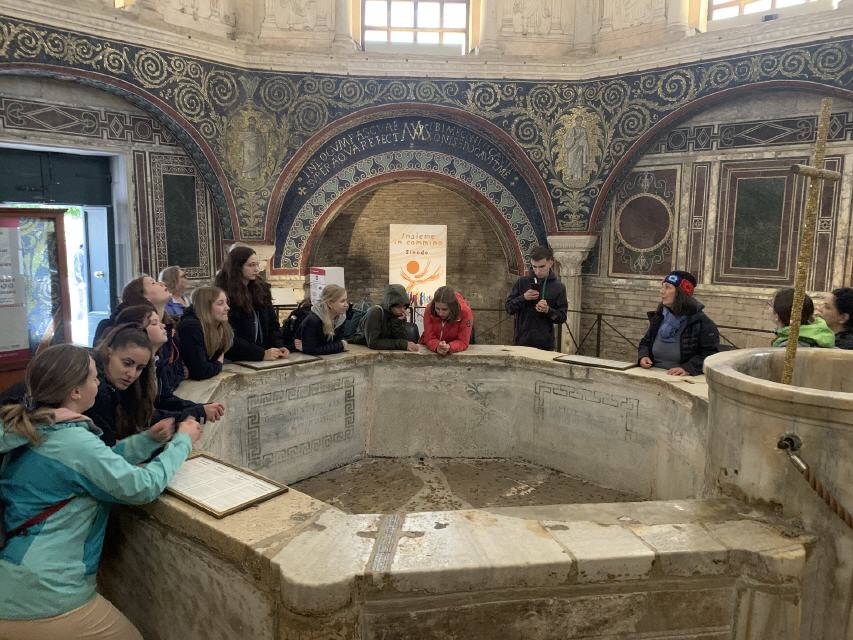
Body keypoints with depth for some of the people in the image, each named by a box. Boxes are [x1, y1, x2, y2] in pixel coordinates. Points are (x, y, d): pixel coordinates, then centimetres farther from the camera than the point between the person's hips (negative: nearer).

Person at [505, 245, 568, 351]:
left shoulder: (558, 287, 1)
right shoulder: (522, 282, 3)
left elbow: (562, 317, 1)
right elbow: (509, 308, 3)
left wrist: (548, 310, -18)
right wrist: (523, 298, -13)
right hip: (521, 342, 1)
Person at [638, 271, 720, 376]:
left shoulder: (702, 323, -5)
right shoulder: (658, 317, 13)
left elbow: (711, 354, -6)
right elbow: (646, 342, 24)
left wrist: (688, 368, -20)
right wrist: (643, 356, 3)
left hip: (682, 379, -3)